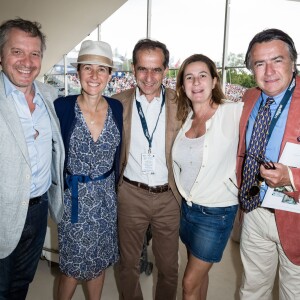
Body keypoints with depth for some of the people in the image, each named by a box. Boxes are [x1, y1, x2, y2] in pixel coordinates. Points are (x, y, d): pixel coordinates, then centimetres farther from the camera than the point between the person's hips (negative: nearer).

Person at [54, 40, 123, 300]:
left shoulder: (117, 108, -3)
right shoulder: (62, 106, -12)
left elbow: (117, 155, 7)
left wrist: (115, 188, 8)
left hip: (106, 197, 3)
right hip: (74, 197, -3)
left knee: (100, 261, 18)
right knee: (74, 265, 11)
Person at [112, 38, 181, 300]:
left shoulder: (180, 103, -4)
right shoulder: (118, 103, -2)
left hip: (168, 197, 0)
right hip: (131, 194, 1)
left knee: (169, 266, 16)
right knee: (129, 263, 18)